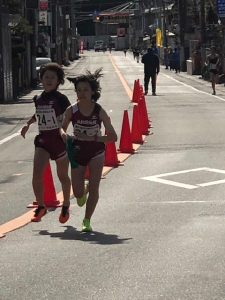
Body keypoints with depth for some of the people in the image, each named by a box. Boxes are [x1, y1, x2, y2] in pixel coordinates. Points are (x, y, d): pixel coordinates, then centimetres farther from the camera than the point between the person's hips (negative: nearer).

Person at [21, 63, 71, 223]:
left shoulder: (60, 99, -11)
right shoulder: (38, 99, 5)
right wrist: (28, 124, 25)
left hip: (59, 139, -4)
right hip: (43, 140, 4)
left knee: (63, 176, 12)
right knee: (37, 173, -15)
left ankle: (66, 207, 32)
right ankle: (41, 206, 0)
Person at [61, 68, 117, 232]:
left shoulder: (99, 111, -17)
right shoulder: (72, 110, -13)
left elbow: (113, 137, -16)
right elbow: (63, 128, 4)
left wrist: (92, 138, -26)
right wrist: (64, 134, -20)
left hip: (96, 152, -2)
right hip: (78, 152, 2)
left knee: (94, 188, -10)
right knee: (78, 193, 4)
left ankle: (87, 220, 8)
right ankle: (83, 192, 43)